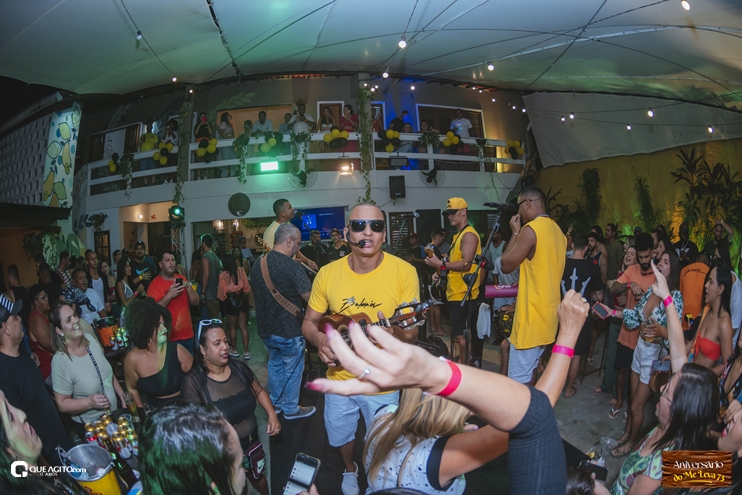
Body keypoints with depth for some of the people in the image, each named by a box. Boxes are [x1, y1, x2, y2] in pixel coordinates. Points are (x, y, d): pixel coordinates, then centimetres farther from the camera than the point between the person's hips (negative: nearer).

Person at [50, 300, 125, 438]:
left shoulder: (90, 339, -7)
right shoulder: (60, 361, -24)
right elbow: (62, 404, -17)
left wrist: (122, 396, 6)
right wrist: (89, 402, -31)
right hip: (90, 426, -6)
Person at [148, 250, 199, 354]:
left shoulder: (181, 279, 8)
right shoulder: (155, 284, -7)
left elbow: (195, 302, 5)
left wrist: (188, 287, -12)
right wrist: (169, 296, -28)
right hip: (169, 336, -5)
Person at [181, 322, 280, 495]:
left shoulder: (239, 367, -8)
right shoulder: (193, 381, -22)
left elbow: (259, 391, 7)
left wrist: (272, 414, -10)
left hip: (252, 442, 4)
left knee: (257, 477, 27)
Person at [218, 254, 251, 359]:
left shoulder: (223, 275, -13)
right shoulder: (241, 270, -5)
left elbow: (222, 292, -7)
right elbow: (246, 287, 1)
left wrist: (222, 299, 15)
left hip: (230, 301, -3)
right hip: (241, 299, 3)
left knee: (232, 328, 13)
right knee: (243, 327, 8)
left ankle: (234, 350, 25)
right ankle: (246, 351, 10)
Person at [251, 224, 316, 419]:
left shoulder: (259, 264, 1)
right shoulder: (291, 266, -24)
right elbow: (310, 298, -24)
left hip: (266, 328, 7)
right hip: (289, 329, -7)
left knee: (275, 364, 24)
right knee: (292, 370, 11)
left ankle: (275, 403, 37)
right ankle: (291, 409, 25)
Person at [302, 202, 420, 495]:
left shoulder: (404, 272, -17)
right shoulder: (327, 273, -9)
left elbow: (412, 334, -13)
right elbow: (308, 322, 2)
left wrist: (393, 333, -36)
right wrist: (319, 339, -21)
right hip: (339, 379, 3)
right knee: (340, 437, 25)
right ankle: (350, 471, 58)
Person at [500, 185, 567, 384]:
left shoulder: (531, 229, -17)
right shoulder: (557, 231, 11)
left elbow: (506, 265, -11)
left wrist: (515, 233, -2)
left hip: (533, 315, -10)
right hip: (547, 312, 10)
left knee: (519, 378, -2)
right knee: (528, 371, 20)